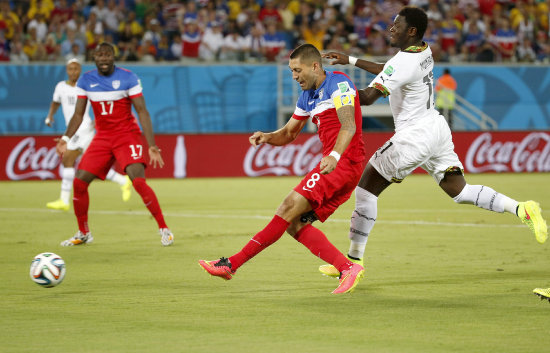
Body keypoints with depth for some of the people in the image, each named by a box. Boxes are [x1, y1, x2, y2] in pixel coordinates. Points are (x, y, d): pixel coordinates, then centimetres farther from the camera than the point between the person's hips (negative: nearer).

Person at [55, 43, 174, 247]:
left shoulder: (128, 78, -10)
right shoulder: (86, 81, 2)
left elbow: (142, 112, -11)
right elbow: (78, 115, 7)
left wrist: (152, 146, -19)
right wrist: (65, 139, -10)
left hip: (127, 136, -4)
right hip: (102, 138, 4)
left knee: (138, 181, -22)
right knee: (79, 182, -5)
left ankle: (164, 229, -10)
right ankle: (83, 234, 13)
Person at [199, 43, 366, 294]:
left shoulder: (338, 84, -8)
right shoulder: (308, 96, 20)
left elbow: (349, 126, -21)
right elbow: (288, 134, 26)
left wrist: (334, 155, -38)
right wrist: (267, 137, 3)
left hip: (344, 161, -10)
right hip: (334, 165, 10)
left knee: (290, 207, -17)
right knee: (294, 224, -2)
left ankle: (232, 264, -20)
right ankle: (347, 269, -8)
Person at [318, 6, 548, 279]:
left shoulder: (403, 62, -20)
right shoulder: (424, 52, 8)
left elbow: (368, 97, -27)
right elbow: (388, 73, 25)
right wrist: (351, 60, 23)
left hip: (414, 137, -9)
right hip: (437, 130, 9)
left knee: (366, 186, 2)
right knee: (460, 191, 10)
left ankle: (354, 259, 3)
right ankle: (521, 209, -8)